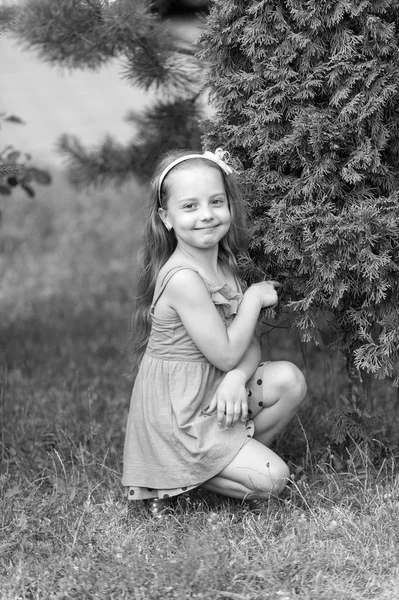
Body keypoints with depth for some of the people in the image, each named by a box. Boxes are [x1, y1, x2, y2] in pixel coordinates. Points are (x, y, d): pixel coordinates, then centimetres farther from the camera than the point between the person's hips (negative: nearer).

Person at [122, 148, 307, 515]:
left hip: (212, 393, 8)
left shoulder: (223, 264, 3)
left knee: (290, 379, -7)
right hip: (177, 414, -8)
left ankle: (237, 456, 8)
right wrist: (254, 298, -13)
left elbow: (249, 345, 2)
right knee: (272, 478, -11)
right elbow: (225, 354, -21)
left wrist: (237, 378, -19)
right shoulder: (184, 278, -26)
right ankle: (171, 476, 3)